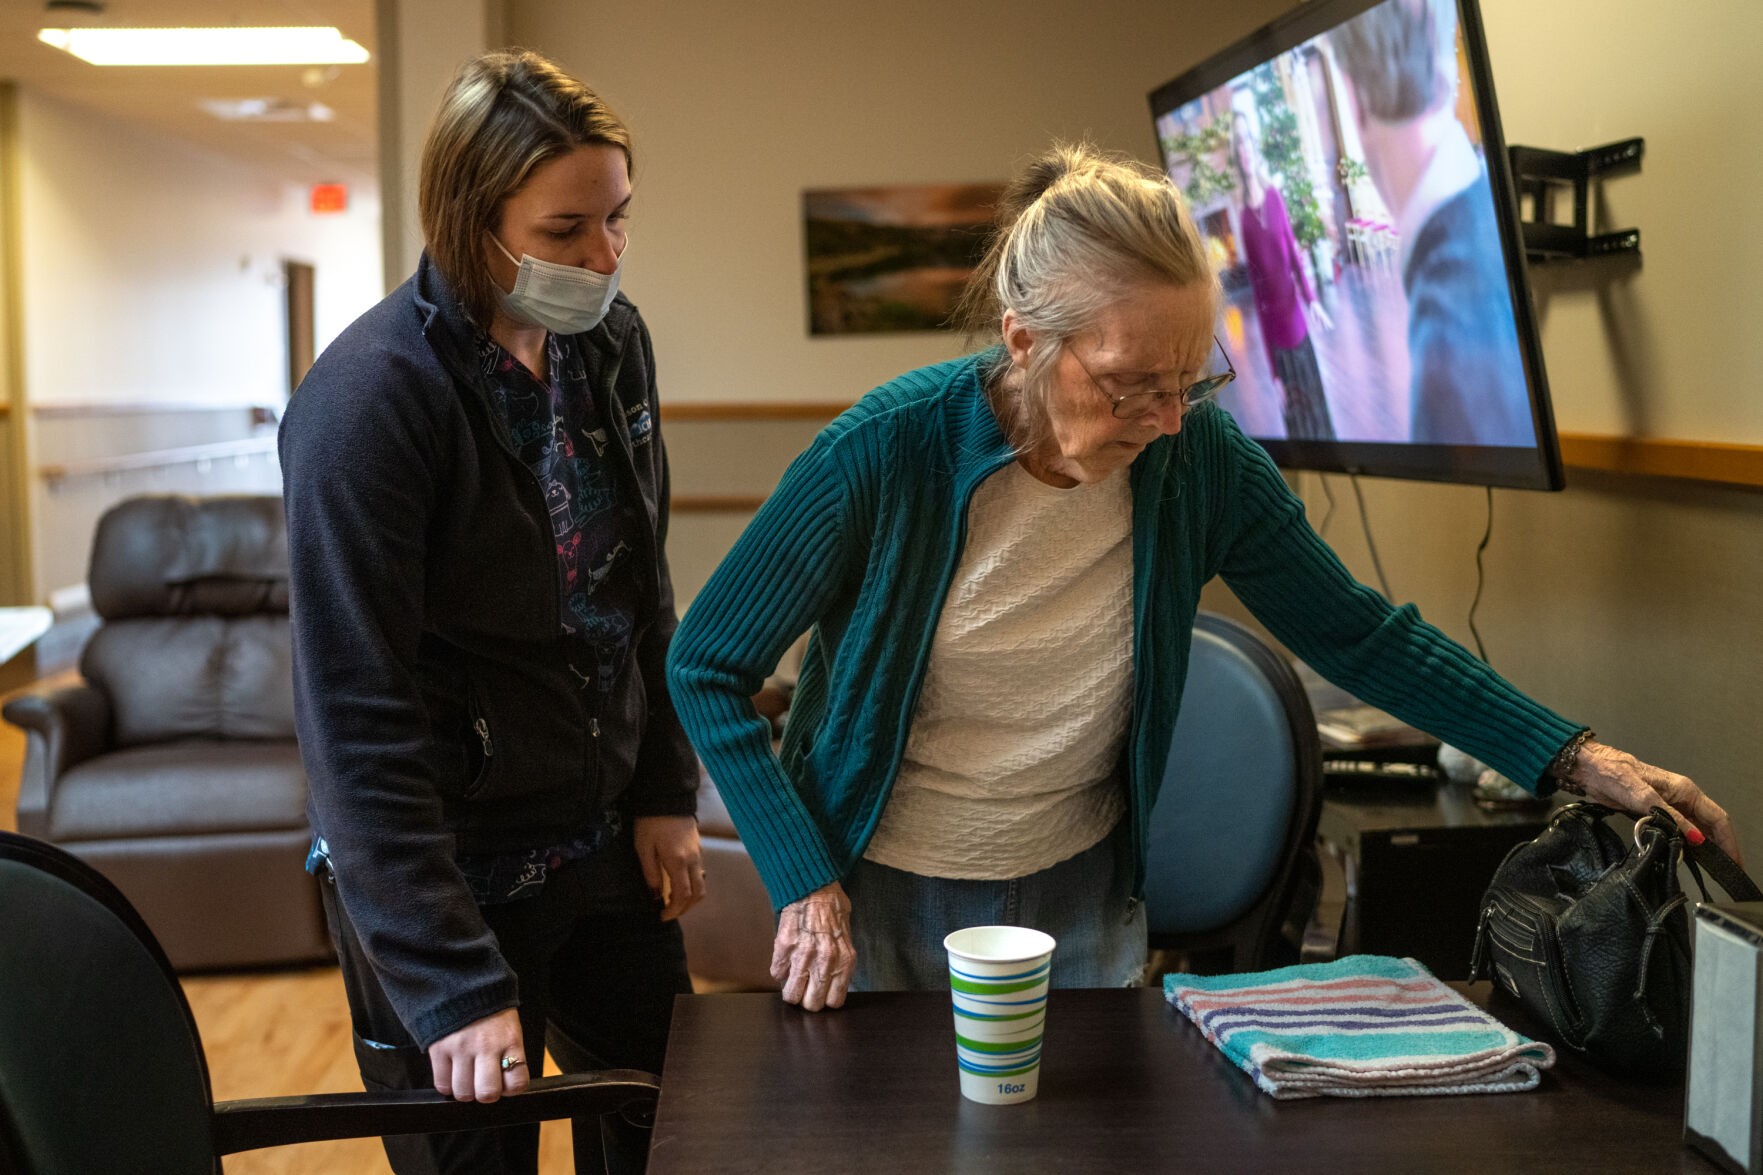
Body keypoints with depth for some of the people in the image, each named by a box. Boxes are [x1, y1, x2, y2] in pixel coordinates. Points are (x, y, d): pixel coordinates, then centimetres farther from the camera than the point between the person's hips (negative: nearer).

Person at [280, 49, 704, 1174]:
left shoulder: (613, 342, -2)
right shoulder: (371, 395, -22)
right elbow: (357, 718, -23)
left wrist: (668, 791, 6)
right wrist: (454, 985, -24)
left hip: (608, 844, 6)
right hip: (451, 870, -6)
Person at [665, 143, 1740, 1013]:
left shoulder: (1200, 462, -14)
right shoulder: (886, 452, -24)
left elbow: (1359, 634, -2)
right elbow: (708, 668, -14)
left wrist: (1576, 761, -10)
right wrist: (803, 885, -18)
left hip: (1080, 895, 3)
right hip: (877, 895, -2)